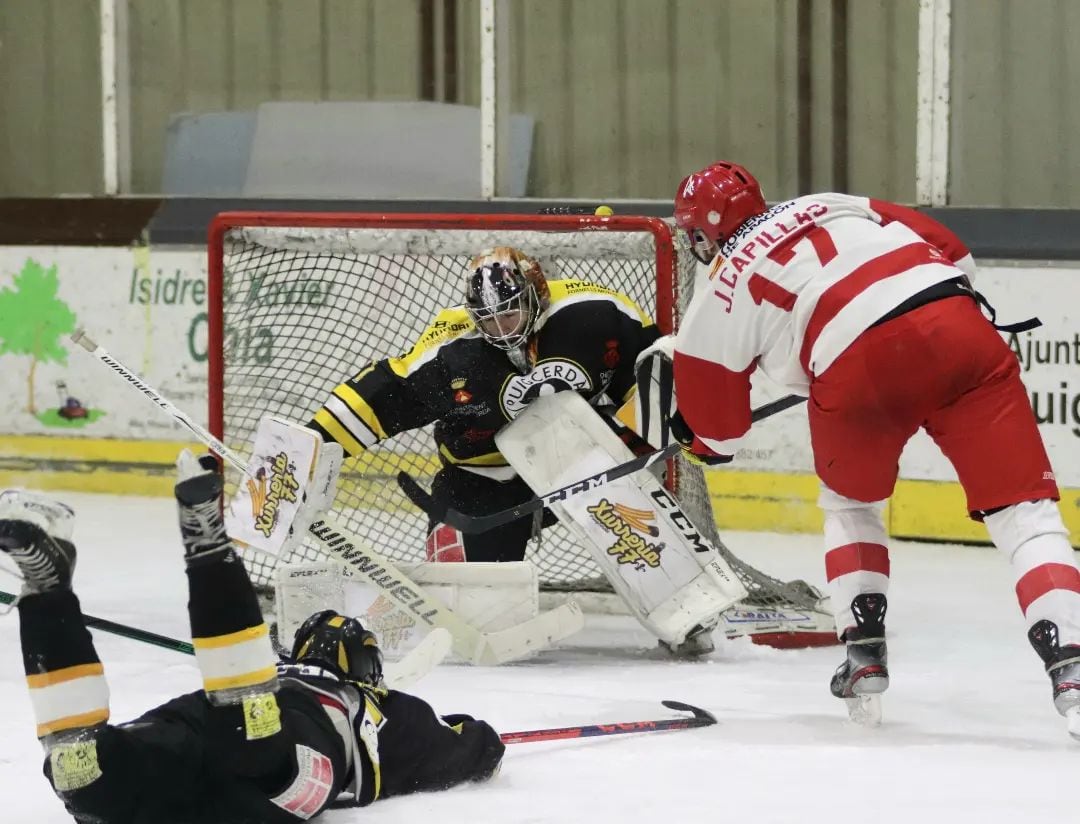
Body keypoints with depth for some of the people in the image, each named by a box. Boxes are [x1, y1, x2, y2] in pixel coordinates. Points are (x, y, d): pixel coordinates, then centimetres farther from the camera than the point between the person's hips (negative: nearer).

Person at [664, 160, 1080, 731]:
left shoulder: (725, 289, 21)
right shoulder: (828, 206, 30)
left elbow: (715, 421, 30)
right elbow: (951, 252, 27)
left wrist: (706, 442, 52)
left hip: (859, 363, -2)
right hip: (956, 320, 2)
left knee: (848, 501, 29)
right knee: (1021, 505, 1)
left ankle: (864, 651, 24)